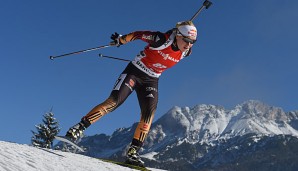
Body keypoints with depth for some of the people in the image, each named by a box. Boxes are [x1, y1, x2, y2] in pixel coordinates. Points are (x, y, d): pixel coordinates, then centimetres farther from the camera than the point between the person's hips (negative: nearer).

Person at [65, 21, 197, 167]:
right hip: (134, 72, -4)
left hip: (151, 80, 5)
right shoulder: (161, 39, -23)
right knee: (113, 101, -17)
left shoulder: (186, 52, -6)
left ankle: (133, 152, -10)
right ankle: (79, 128, -12)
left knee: (149, 113, -13)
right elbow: (138, 34, -11)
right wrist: (121, 40, -6)